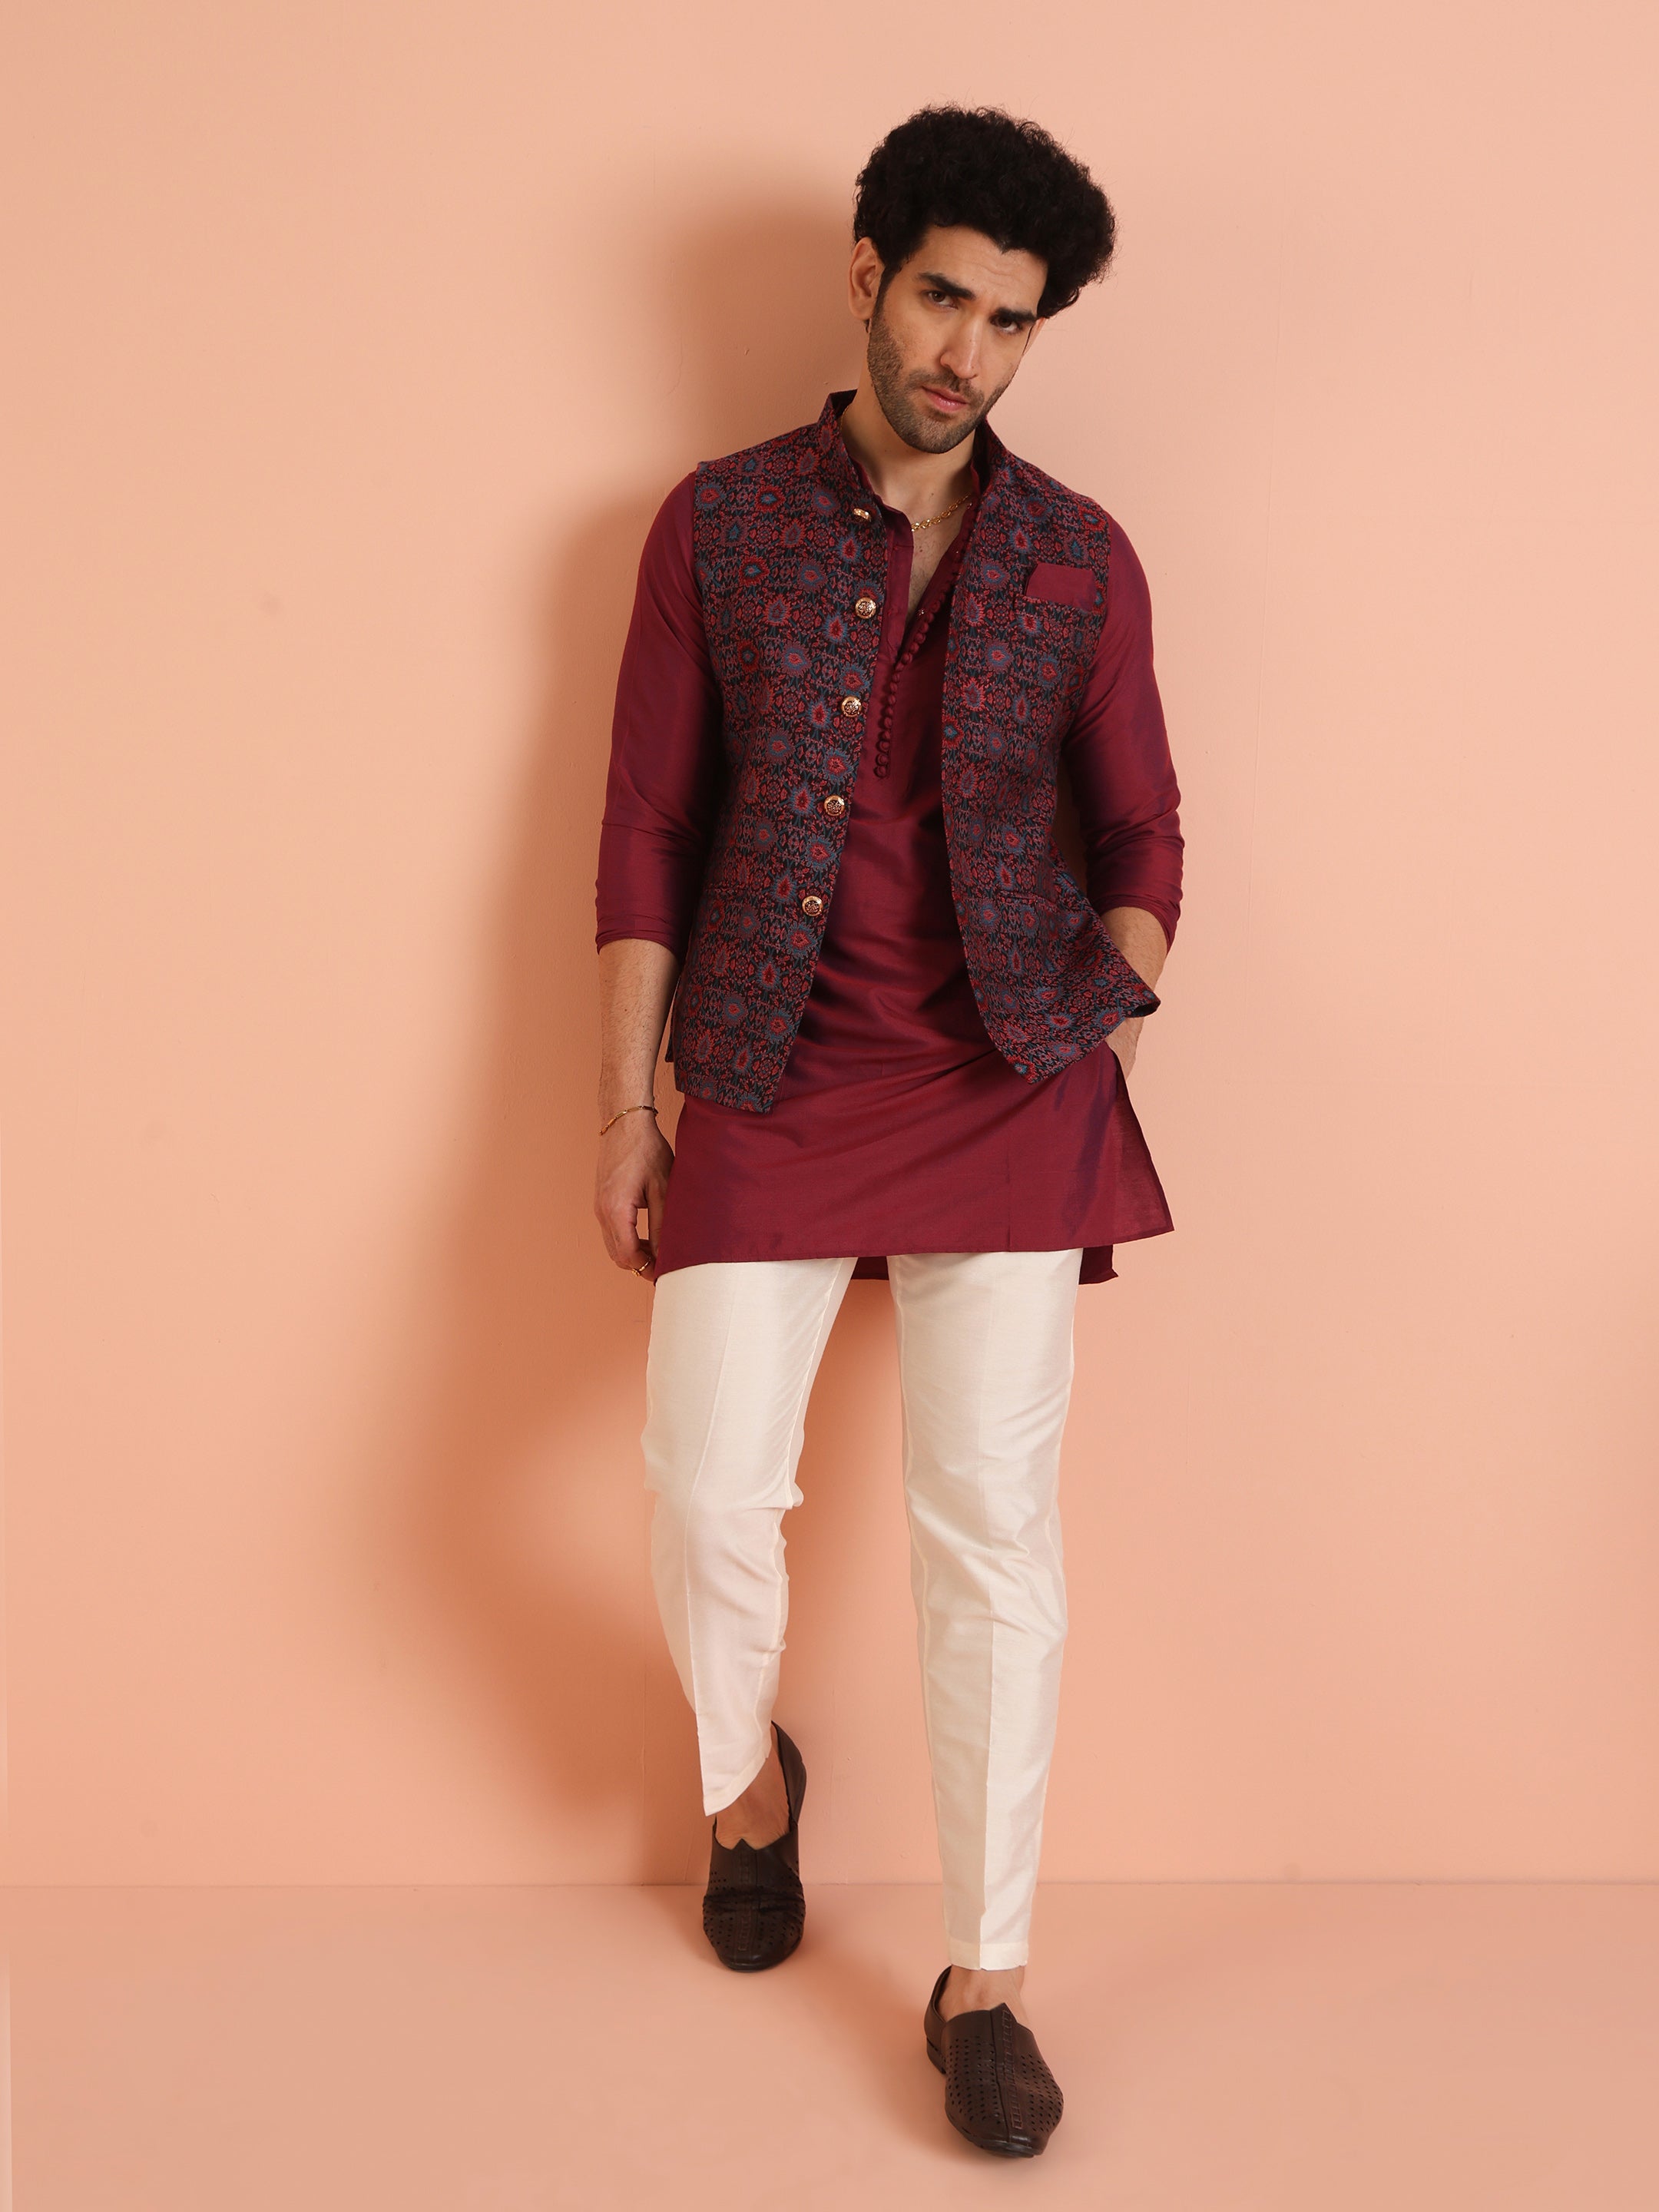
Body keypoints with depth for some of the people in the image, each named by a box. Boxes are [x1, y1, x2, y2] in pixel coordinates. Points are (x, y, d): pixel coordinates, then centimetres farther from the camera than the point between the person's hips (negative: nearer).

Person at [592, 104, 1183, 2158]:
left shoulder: (1079, 561, 7)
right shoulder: (718, 525, 4)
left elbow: (1142, 833, 13)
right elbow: (645, 828, 3)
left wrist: (1099, 1018, -4)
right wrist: (625, 1104, 1)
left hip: (1008, 1095, 0)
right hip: (775, 1087, 0)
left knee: (995, 1531, -1)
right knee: (710, 1494, -4)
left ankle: (983, 1982, 15)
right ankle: (745, 1778, 31)